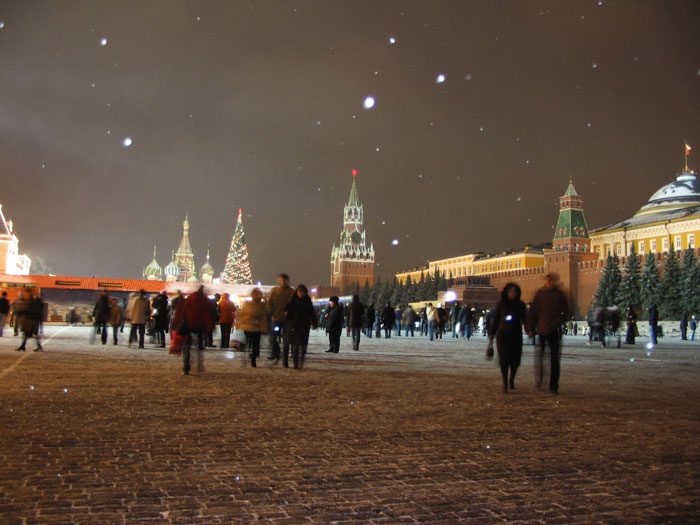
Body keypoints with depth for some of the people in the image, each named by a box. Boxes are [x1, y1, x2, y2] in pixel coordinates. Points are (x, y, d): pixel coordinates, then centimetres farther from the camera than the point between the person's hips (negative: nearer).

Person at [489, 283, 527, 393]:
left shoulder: (520, 305, 4)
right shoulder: (501, 304, 3)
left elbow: (525, 320, 2)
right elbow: (495, 320, 7)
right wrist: (491, 335, 5)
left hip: (516, 336, 1)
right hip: (502, 335, -1)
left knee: (515, 360, 3)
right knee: (504, 360, -9)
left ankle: (511, 379, 28)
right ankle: (505, 383, -3)